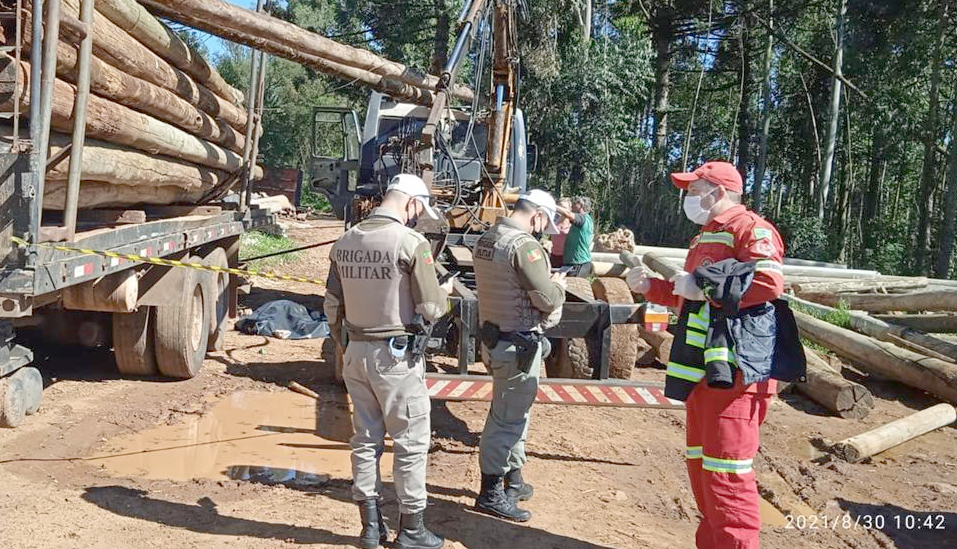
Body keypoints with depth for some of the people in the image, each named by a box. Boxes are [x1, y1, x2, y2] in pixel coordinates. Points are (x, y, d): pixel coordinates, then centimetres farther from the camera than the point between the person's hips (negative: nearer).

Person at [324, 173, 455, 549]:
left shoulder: (345, 242, 4)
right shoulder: (411, 242, -15)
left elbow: (332, 304, 10)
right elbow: (430, 309, -13)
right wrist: (445, 290, 7)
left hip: (356, 352, 6)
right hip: (397, 355, -6)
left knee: (366, 439, 14)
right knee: (411, 441, 7)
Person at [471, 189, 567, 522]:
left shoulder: (486, 239, 8)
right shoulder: (524, 244, -20)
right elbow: (548, 299, -21)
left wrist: (546, 281, 13)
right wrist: (558, 283, 0)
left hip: (494, 337, 10)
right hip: (518, 344, -9)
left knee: (514, 412, 22)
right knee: (506, 418, 1)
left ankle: (513, 481, 36)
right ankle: (491, 494, 12)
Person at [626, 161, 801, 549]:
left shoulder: (749, 228, -9)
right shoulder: (706, 239, 23)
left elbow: (769, 281, -26)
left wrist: (703, 284, -20)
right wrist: (650, 287, 22)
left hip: (733, 368, -11)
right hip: (703, 370, 11)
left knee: (724, 470, -10)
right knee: (700, 463, 17)